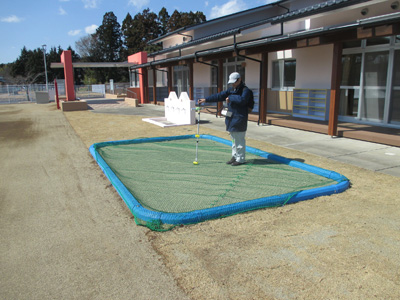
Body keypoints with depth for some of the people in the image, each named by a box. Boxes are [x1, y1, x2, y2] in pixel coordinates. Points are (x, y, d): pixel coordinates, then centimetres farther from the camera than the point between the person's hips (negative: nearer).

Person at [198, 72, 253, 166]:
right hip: (231, 119, 8)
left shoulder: (245, 90, -10)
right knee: (234, 139, 15)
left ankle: (240, 159, 7)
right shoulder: (231, 89, 14)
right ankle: (235, 157, 25)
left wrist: (230, 98, -15)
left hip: (239, 119, -8)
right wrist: (206, 100, 7)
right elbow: (219, 96, 12)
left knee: (239, 140, -2)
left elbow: (242, 99, -28)